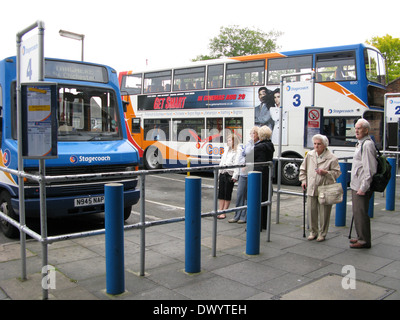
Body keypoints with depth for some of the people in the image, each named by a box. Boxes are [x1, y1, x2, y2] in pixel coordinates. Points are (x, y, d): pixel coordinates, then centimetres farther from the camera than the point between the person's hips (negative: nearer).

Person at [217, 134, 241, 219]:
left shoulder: (237, 152, -6)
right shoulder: (226, 151, 19)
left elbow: (237, 165, -14)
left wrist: (235, 176, -20)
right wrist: (219, 172, 15)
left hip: (229, 175, -7)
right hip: (222, 174, 7)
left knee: (227, 195, 1)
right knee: (221, 194, 9)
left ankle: (224, 213, 7)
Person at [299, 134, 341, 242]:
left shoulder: (331, 158, -7)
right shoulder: (310, 155, 7)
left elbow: (337, 172, -4)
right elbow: (303, 169, 20)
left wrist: (326, 173, -19)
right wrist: (303, 180, 12)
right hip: (311, 188, 4)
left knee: (324, 212, 2)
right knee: (312, 211, 8)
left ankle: (322, 233, 17)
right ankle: (313, 231, 24)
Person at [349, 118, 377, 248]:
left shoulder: (367, 144, -15)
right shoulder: (361, 144, 17)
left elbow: (370, 169, -21)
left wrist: (363, 188, -22)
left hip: (362, 187, -10)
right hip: (356, 186, 10)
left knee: (361, 213, -5)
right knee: (357, 212, 17)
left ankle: (364, 240, 3)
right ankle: (361, 237, 28)